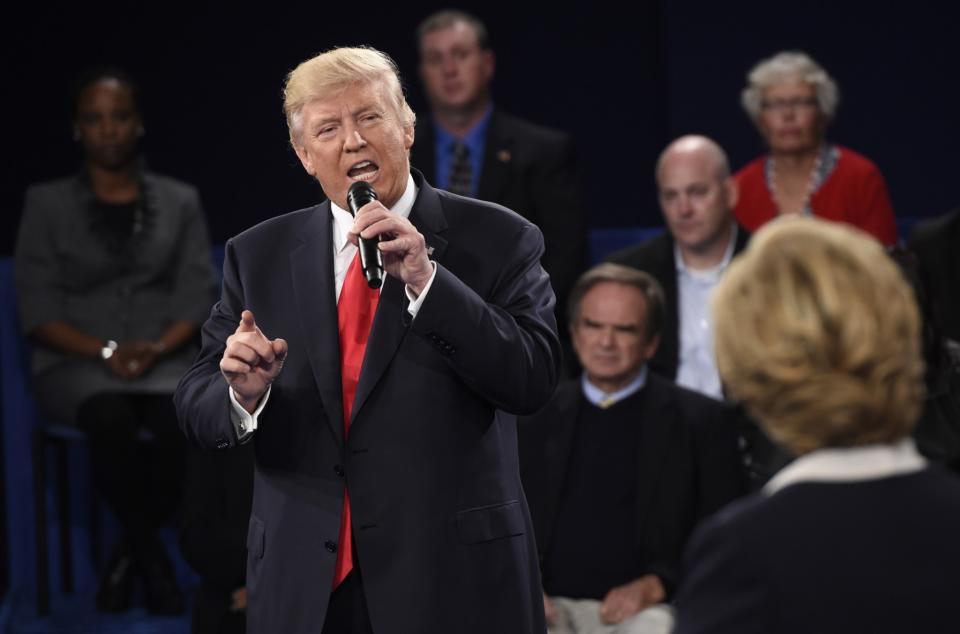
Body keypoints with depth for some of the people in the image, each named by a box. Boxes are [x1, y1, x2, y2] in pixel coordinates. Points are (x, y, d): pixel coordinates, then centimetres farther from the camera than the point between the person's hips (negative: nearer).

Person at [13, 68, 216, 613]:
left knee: (183, 418, -36)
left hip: (166, 360, 1)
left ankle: (132, 552, -13)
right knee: (113, 419, -38)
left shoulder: (180, 201, 14)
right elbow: (38, 308, 1)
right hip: (76, 364, -1)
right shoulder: (48, 204, 9)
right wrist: (106, 352, -15)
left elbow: (199, 297, 5)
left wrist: (158, 349, -14)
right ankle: (151, 553, -15)